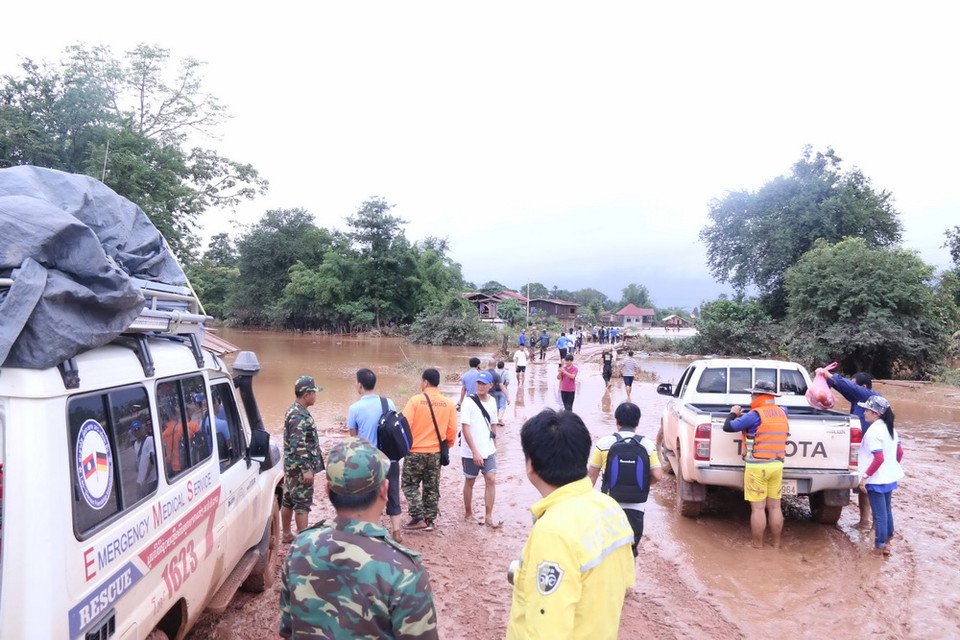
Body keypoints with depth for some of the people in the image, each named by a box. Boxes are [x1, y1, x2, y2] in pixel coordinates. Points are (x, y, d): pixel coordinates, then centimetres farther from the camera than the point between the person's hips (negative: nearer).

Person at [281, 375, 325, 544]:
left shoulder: (295, 411, 12)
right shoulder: (299, 416, -21)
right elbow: (298, 445, -26)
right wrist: (306, 469, -25)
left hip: (292, 466, 10)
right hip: (299, 468, -10)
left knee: (288, 500, 17)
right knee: (303, 503, -4)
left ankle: (287, 535, 27)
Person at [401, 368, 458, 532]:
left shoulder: (415, 400, -13)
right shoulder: (448, 404, -2)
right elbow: (452, 431, 2)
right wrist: (447, 446, 19)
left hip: (415, 451, -4)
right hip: (436, 453, 4)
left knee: (410, 485, 11)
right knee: (432, 488, 15)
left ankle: (418, 518, 4)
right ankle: (430, 520, 20)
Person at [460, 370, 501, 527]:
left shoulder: (492, 401, 5)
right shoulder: (469, 402, -13)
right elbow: (465, 428, -16)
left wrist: (494, 446, 15)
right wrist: (475, 451, -19)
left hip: (488, 450, 5)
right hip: (471, 453, -4)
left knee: (491, 480, -2)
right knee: (469, 481, 10)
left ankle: (488, 516, 7)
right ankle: (468, 513, 28)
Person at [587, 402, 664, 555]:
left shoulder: (604, 443, -6)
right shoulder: (647, 445, -3)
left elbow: (592, 474, -1)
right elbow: (658, 476, -7)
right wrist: (643, 483, 13)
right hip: (635, 507, 1)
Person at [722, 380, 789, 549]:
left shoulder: (755, 415, -13)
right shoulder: (781, 413, 8)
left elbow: (728, 427, -11)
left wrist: (733, 413, 10)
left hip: (756, 467, -6)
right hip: (777, 466, 6)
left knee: (758, 508, 0)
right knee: (774, 507, 13)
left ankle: (758, 546, 7)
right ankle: (776, 544, 22)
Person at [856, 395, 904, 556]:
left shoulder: (873, 431, -22)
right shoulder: (890, 429, 5)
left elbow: (879, 458, -26)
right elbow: (900, 452, 12)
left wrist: (864, 477, -21)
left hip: (876, 480, -9)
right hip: (890, 477, 9)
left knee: (879, 514, 1)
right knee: (887, 511, 20)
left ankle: (879, 548, 10)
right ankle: (887, 543, 33)